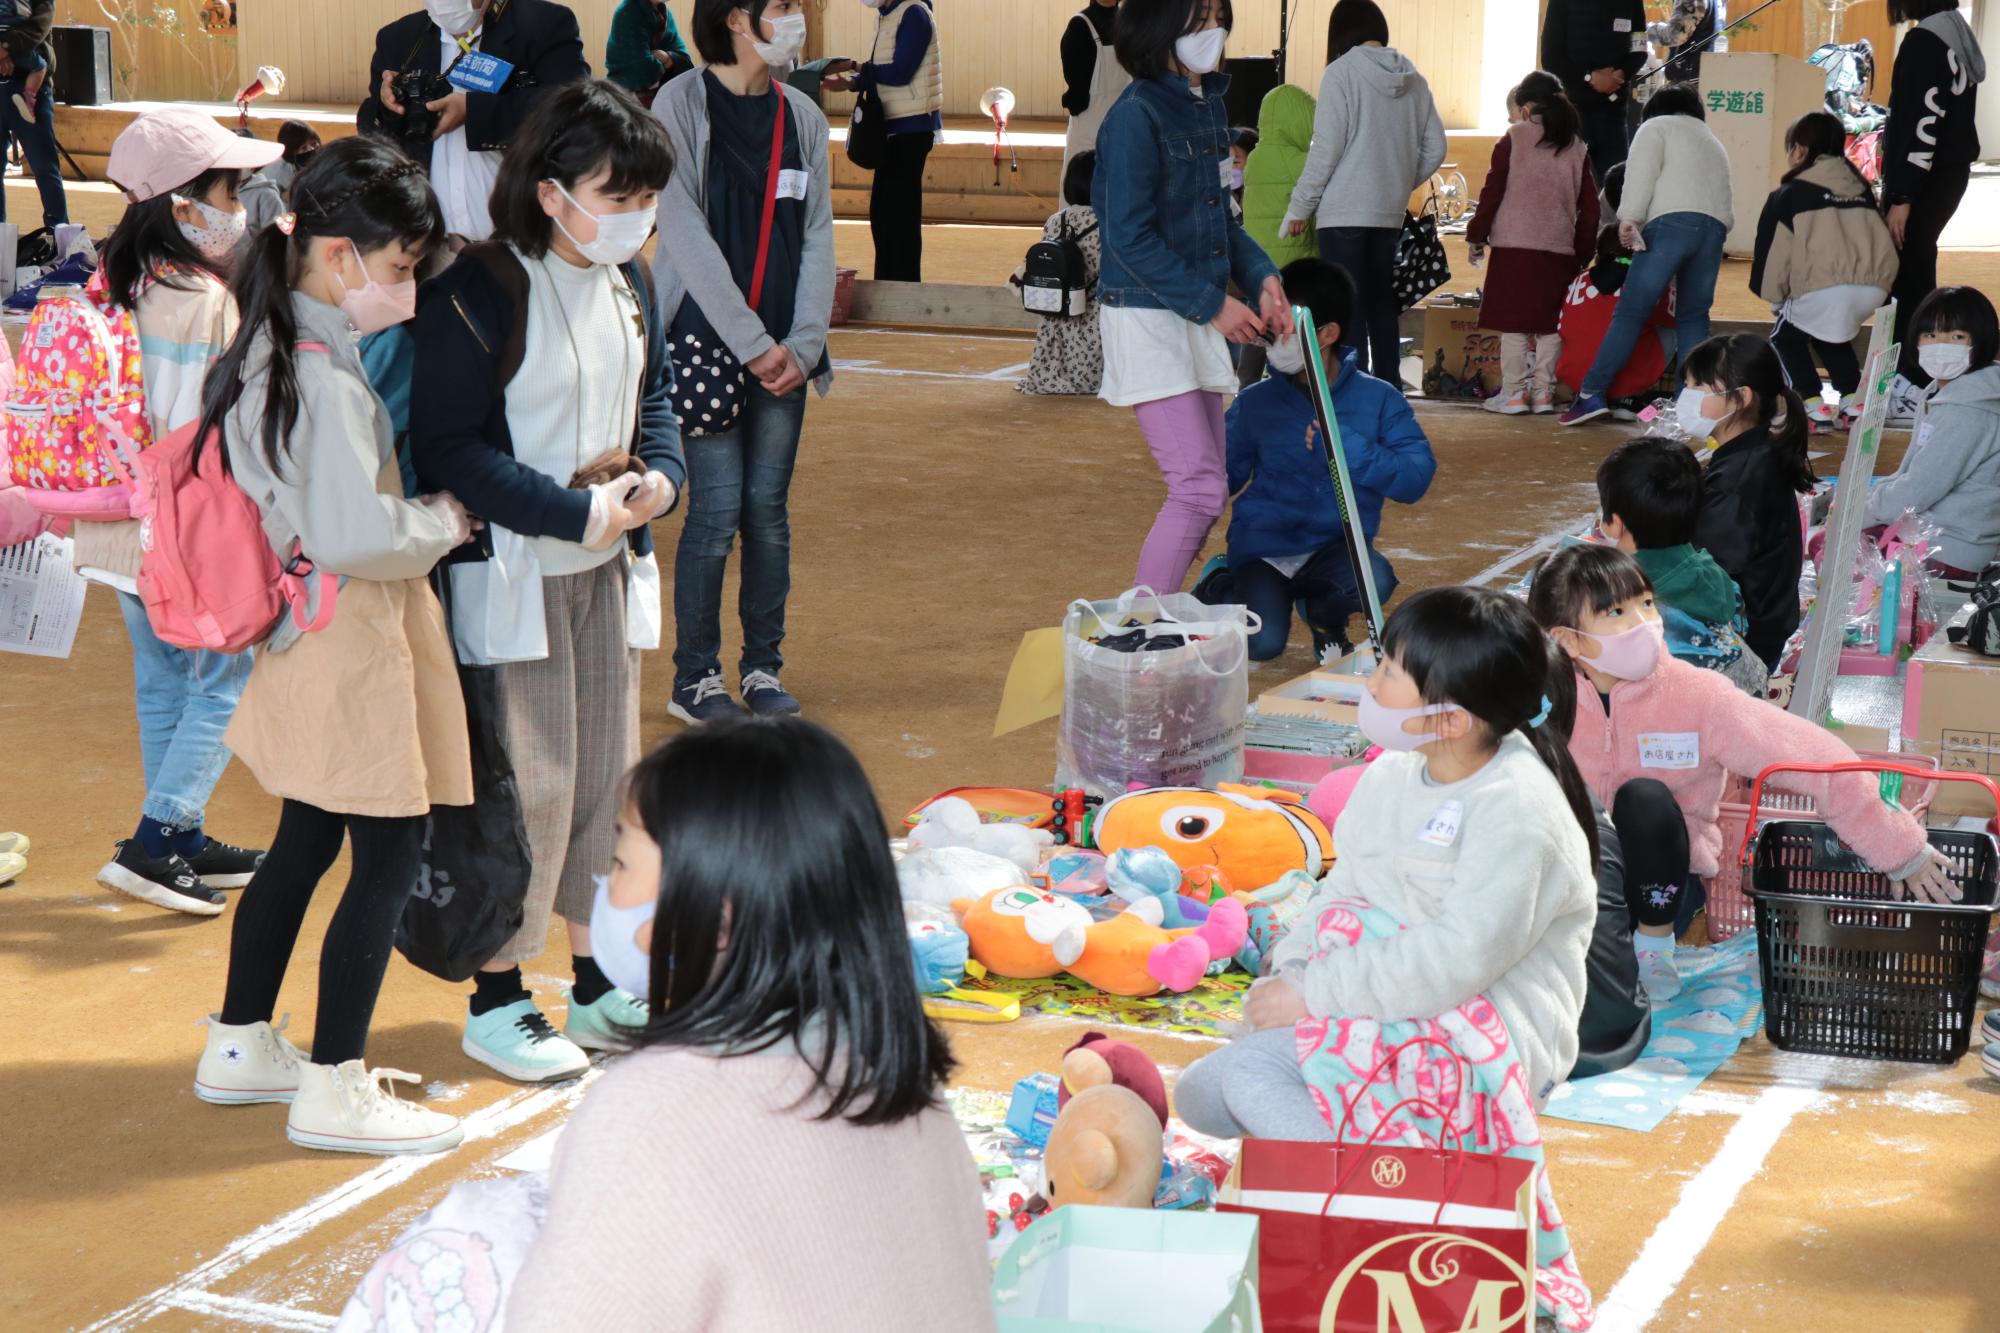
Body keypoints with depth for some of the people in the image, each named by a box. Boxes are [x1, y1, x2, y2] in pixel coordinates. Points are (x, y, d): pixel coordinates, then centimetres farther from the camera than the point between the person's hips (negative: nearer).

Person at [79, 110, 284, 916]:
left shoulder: (115, 286, 4)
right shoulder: (205, 300, -20)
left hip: (122, 523, 8)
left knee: (162, 686, 16)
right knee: (226, 685, 3)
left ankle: (184, 843, 26)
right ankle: (154, 843, -1)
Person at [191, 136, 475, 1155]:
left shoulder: (265, 350, 7)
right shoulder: (323, 382, -23)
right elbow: (355, 535, -29)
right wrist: (447, 519, -13)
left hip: (303, 629, 10)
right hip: (354, 638, -10)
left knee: (304, 841, 20)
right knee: (389, 856, -1)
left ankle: (241, 1046, 31)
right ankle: (333, 1089, 7)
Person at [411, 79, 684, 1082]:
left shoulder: (630, 286, 5)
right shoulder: (479, 292, -18)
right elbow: (450, 450, -20)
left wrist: (659, 477, -4)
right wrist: (578, 512, -22)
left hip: (609, 565, 7)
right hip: (512, 571, -7)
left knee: (608, 775, 11)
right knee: (530, 783, -3)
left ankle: (596, 985, 24)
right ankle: (496, 1000, 12)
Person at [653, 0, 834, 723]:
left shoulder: (802, 116, 9)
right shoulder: (681, 106, -6)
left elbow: (817, 237, 7)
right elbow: (687, 236, -11)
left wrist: (802, 344, -6)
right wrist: (752, 344, -15)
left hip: (783, 349, 4)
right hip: (706, 339, -4)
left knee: (769, 507, 6)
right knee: (717, 508, -5)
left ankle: (763, 669, 18)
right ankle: (694, 679, 8)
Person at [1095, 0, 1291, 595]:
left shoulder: (1209, 105, 9)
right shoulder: (1136, 116, -15)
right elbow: (1129, 238, -18)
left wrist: (1261, 276, 2)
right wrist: (1212, 304, -17)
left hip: (1198, 321, 8)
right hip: (1146, 318, -8)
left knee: (1205, 487, 10)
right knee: (1200, 490, -12)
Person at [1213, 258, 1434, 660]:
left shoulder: (1377, 399, -2)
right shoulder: (1255, 403, 1)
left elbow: (1416, 479, -9)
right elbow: (1226, 476, 10)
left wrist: (1346, 448, -20)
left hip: (1334, 547, 0)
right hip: (1263, 549, 0)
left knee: (1374, 579, -34)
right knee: (1261, 644, -26)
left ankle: (1324, 614, 5)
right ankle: (1224, 592, 13)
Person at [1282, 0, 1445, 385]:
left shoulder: (1342, 72, -7)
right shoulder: (1412, 78, 8)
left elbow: (1326, 148, -10)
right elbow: (1435, 149, 9)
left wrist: (1299, 208, -2)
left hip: (1345, 212, -5)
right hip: (1391, 214, 5)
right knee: (1383, 311, 12)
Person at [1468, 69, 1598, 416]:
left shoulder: (1513, 139, -1)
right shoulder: (1577, 149, 10)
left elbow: (1493, 192, -3)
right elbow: (1589, 208, 10)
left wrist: (1477, 235, 6)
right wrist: (1582, 254, 17)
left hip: (1514, 246, -3)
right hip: (1559, 250, 3)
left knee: (1513, 323, 1)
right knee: (1550, 325, 9)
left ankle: (1514, 392, 0)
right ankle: (1544, 391, 9)